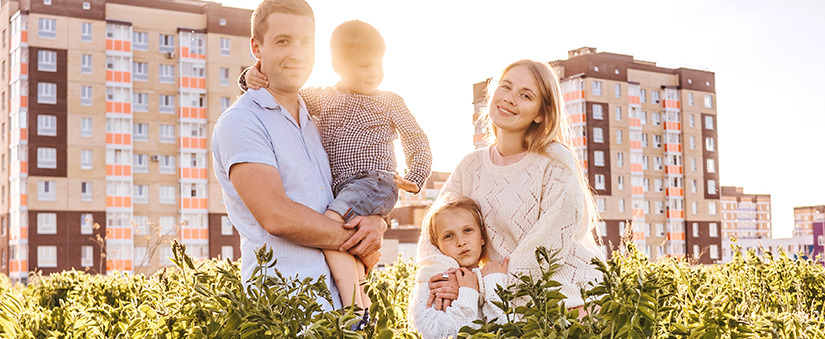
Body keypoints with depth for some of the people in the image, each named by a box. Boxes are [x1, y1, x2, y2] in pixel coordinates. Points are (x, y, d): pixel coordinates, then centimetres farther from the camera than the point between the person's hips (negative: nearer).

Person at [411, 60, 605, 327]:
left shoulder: (556, 162, -10)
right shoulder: (472, 166, 5)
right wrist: (440, 274, -19)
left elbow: (551, 246, -16)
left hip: (571, 292, -3)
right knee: (425, 305, -14)